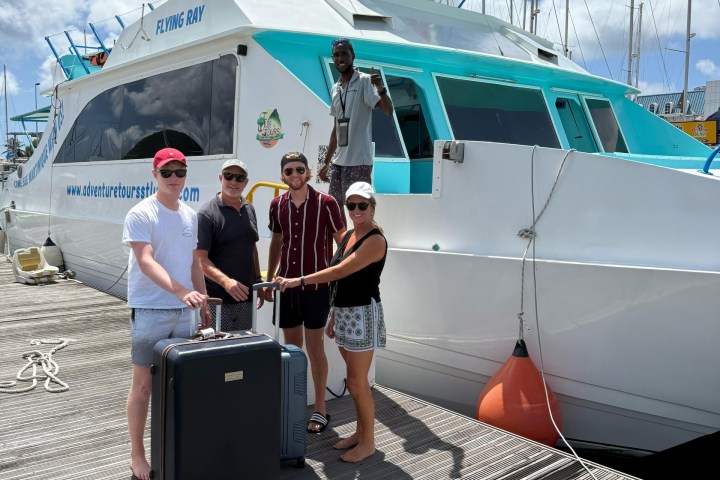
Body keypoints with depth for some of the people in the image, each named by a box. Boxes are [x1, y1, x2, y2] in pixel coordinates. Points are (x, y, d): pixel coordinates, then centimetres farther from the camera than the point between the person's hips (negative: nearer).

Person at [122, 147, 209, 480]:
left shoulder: (190, 215, 10)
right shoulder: (140, 214, -11)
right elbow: (146, 262, -23)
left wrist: (203, 303, 15)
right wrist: (181, 291, -36)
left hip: (183, 311, 6)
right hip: (150, 311, -6)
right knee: (144, 384, 3)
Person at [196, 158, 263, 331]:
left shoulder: (249, 210, 11)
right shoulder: (207, 213, -10)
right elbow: (200, 258, -16)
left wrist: (258, 280, 17)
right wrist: (225, 281, -29)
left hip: (245, 296, 6)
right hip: (217, 298, -6)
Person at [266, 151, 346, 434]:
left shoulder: (325, 203, -8)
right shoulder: (277, 205, 5)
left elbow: (342, 241, -3)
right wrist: (268, 280, 15)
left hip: (316, 286, -4)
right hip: (287, 284, 4)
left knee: (314, 348, 1)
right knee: (291, 347, 12)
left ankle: (320, 409, 14)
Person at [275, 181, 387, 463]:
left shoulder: (375, 240, -14)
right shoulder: (348, 236, 13)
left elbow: (340, 271, -23)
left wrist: (300, 281, -26)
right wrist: (333, 317, 16)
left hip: (362, 314, -8)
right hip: (343, 313, 8)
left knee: (357, 383, -2)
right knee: (356, 381, 16)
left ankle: (368, 442, 12)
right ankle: (361, 431, 29)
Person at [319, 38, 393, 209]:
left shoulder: (364, 81, -5)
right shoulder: (335, 89, 15)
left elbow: (388, 110, -18)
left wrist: (381, 89, -36)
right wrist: (326, 162, 21)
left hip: (359, 161, -7)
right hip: (338, 161, 8)